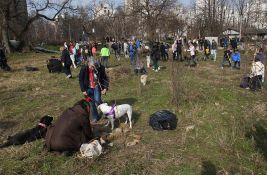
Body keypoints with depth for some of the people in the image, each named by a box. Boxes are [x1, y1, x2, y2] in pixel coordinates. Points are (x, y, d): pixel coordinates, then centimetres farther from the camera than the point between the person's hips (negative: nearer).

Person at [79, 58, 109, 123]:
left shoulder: (100, 68, -20)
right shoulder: (84, 69, -18)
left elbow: (105, 78, -8)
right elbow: (81, 80, -7)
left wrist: (105, 88, -16)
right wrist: (83, 90, -9)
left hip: (97, 87, -1)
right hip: (88, 88, 1)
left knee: (97, 100, -17)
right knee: (92, 103, 4)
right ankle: (95, 117, 20)